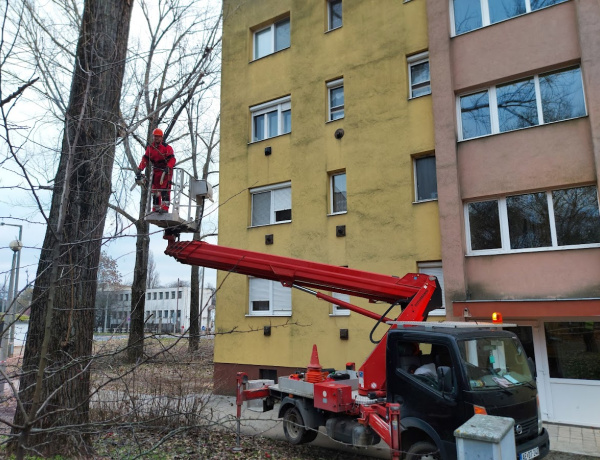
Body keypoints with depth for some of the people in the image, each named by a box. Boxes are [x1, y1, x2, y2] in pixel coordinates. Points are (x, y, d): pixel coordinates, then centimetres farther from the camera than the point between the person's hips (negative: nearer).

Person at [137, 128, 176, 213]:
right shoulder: (150, 148, 8)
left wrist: (168, 167, -35)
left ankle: (165, 208, -20)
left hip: (166, 171, -6)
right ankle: (156, 209, 15)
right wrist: (140, 170, -5)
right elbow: (145, 159, 6)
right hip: (156, 171, 6)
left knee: (165, 189, -17)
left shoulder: (167, 147, -10)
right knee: (155, 190, 8)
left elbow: (172, 159, -18)